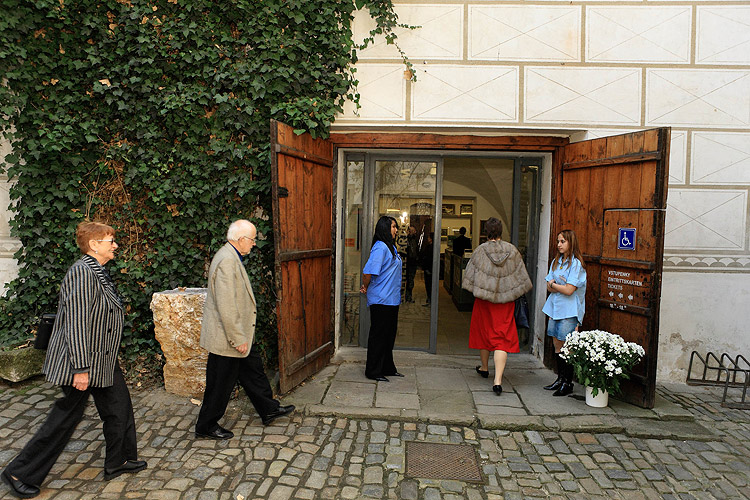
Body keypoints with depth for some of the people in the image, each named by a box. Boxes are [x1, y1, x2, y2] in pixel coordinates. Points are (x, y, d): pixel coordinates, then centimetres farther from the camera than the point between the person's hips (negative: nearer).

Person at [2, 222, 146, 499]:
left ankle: (118, 462, 31)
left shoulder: (97, 271, 9)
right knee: (66, 417, 4)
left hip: (103, 361, 10)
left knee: (119, 408, 15)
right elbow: (76, 323, -26)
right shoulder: (82, 272, -22)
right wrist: (80, 369, -25)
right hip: (82, 361, -10)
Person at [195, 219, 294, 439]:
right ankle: (206, 426, 23)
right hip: (226, 338, -10)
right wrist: (238, 338, -22)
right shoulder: (227, 261, -24)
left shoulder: (232, 257, 9)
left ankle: (269, 409, 34)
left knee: (253, 370, 19)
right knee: (221, 383, 5)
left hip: (238, 334, 10)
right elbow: (226, 306, -27)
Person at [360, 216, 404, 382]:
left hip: (391, 299, 9)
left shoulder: (390, 246, 13)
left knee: (389, 334, 16)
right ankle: (373, 371, 12)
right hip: (381, 300, -9)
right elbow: (368, 272, -26)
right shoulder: (380, 247, -18)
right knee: (378, 335, 0)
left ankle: (387, 368, 29)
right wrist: (366, 288, -8)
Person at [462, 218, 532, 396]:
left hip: (484, 300, 0)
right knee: (502, 337, 0)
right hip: (505, 301, 0)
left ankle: (484, 368, 39)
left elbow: (469, 275, -4)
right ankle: (498, 380, -10)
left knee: (484, 332, 19)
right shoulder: (512, 251, -3)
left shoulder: (480, 250, -8)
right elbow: (522, 279, 2)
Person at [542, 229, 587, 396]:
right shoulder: (556, 262, 13)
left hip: (569, 311, -7)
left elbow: (569, 290, -18)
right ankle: (560, 379, 24)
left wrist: (554, 284, -2)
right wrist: (561, 286, -11)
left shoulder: (576, 264, -11)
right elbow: (549, 287, 8)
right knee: (557, 344, 11)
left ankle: (568, 383, 9)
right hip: (555, 307, 7)